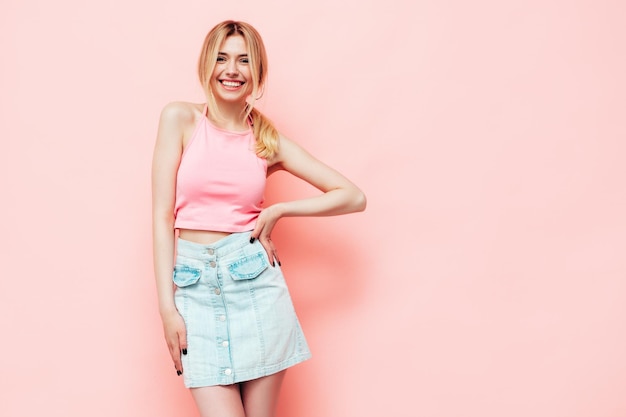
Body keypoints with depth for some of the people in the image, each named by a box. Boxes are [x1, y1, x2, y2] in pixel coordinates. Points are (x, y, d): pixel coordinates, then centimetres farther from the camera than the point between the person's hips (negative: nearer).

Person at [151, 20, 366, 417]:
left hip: (254, 280, 1)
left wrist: (278, 211, -2)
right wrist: (167, 305, -7)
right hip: (195, 285, -1)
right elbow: (163, 215, -2)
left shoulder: (269, 140, 6)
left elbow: (353, 196, 8)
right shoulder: (180, 118, 2)